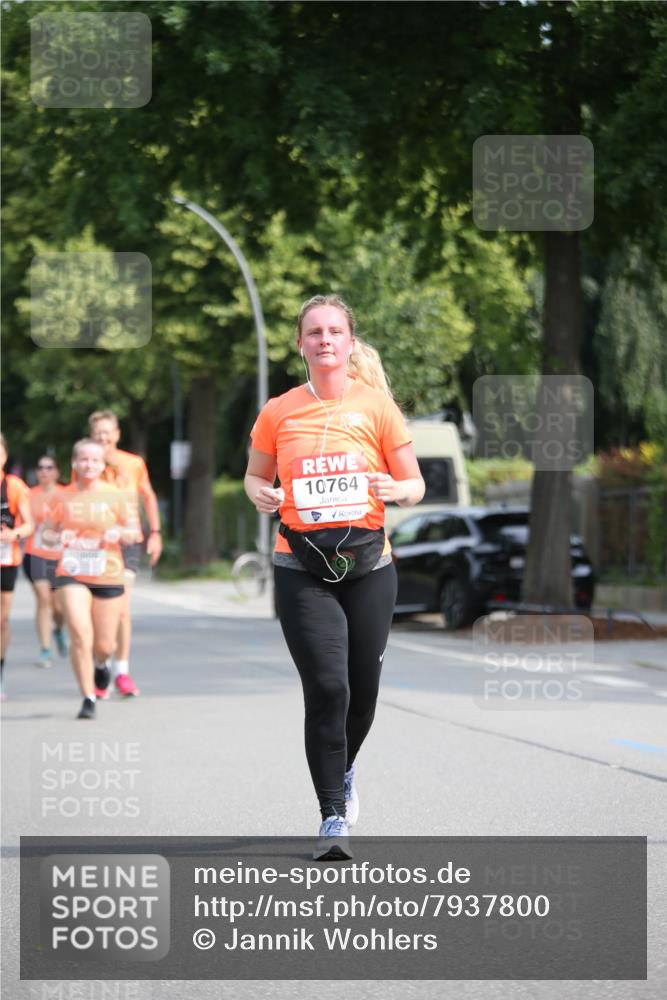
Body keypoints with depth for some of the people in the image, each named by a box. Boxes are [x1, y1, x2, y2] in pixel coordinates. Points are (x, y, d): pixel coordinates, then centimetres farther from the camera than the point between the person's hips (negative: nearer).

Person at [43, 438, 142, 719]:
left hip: (109, 576, 0)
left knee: (104, 645, 5)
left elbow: (134, 533, 3)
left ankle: (99, 664, 43)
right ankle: (88, 699, -9)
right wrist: (58, 537, -11)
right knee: (80, 634, -18)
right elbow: (46, 531, 12)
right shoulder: (63, 496, 3)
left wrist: (120, 533, -19)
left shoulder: (117, 495, 1)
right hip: (72, 574, 0)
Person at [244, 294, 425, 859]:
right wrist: (261, 495, -6)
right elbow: (255, 475, 17)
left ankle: (342, 771, 40)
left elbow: (415, 484, 6)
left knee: (362, 689, 7)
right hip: (302, 568, -1)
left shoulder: (376, 406, 2)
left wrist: (396, 490, -16)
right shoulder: (278, 412, 4)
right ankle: (333, 816, -4)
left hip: (368, 563, 1)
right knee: (326, 687, -13)